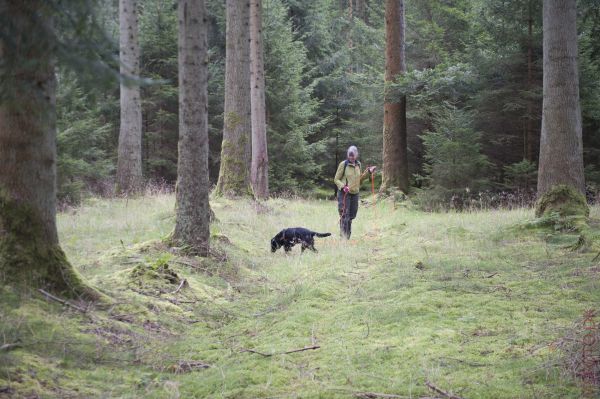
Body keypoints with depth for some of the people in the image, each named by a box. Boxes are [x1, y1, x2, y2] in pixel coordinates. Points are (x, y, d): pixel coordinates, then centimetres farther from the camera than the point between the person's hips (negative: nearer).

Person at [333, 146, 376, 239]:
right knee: (344, 215, -10)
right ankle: (343, 236, -7)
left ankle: (348, 235, 23)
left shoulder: (358, 165, 10)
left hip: (355, 193, 6)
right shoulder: (343, 164, -8)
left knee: (351, 215, 11)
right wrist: (343, 186, -22)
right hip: (344, 193, -6)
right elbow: (336, 179, -4)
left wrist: (368, 172, 9)